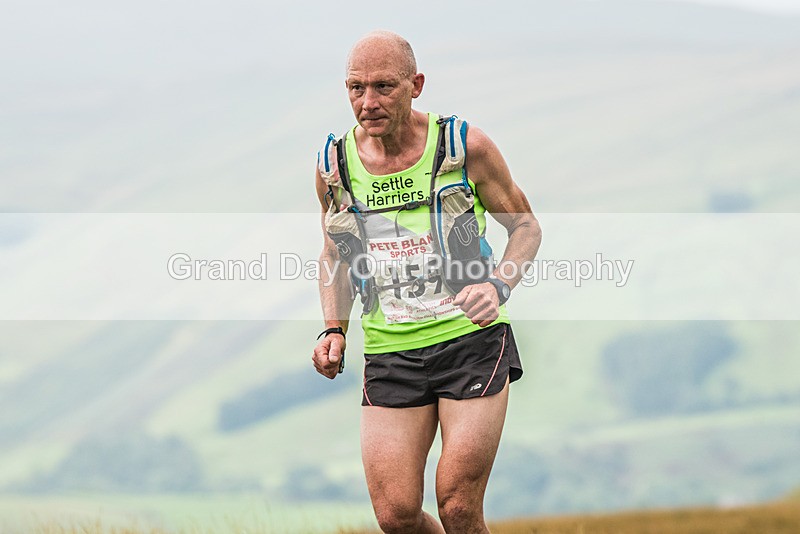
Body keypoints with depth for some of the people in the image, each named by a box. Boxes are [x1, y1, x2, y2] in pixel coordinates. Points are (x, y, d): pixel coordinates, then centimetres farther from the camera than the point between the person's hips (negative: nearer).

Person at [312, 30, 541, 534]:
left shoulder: (465, 146, -7)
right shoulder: (334, 165, 2)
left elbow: (527, 227, 6)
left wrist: (498, 286, -12)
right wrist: (334, 330, 4)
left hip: (473, 342, -3)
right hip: (390, 354, 3)